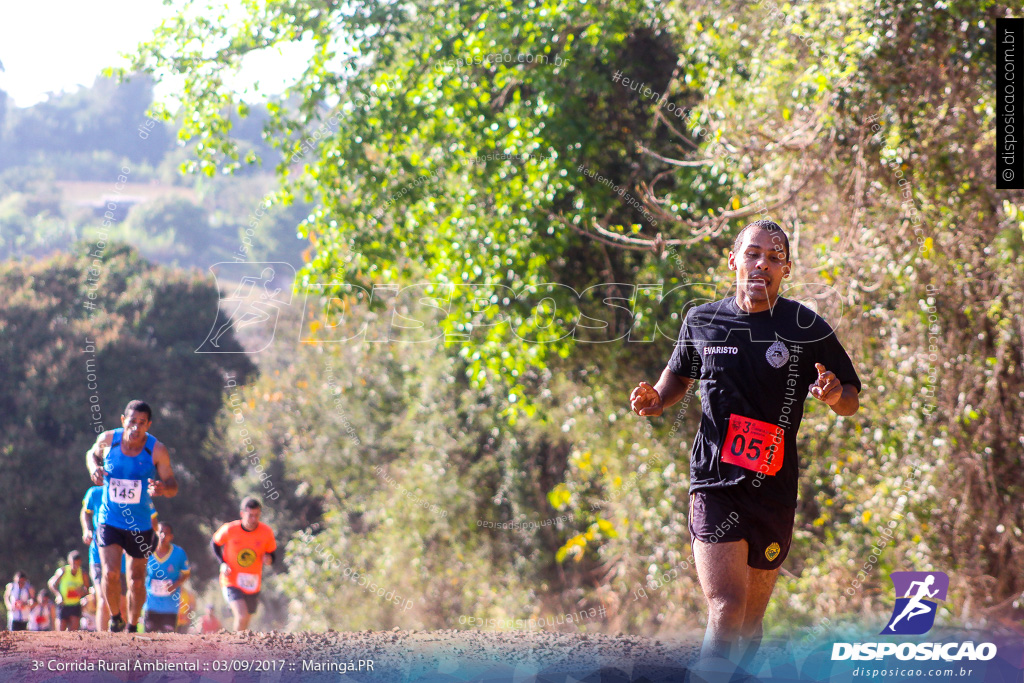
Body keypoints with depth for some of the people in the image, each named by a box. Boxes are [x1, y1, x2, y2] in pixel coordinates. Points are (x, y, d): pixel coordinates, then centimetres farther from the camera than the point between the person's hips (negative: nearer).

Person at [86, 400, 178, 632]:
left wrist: (162, 488, -31)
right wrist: (94, 468, -8)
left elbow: (173, 487, -8)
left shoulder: (157, 450, -14)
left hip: (140, 525, 0)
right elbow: (92, 454, 14)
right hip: (109, 521, 0)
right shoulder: (107, 440, -9)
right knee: (111, 573, -15)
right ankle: (115, 618, 10)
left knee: (137, 580, 9)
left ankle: (132, 627, 29)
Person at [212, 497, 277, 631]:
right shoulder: (229, 530, -12)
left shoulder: (266, 532, -8)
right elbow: (215, 543, 7)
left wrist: (269, 559, -18)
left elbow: (272, 552, 7)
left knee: (246, 619, 16)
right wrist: (222, 563, -7)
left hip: (253, 585, 3)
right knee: (242, 616, -22)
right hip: (231, 582, -3)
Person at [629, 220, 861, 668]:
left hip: (774, 489, 1)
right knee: (727, 607, -18)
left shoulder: (807, 328, 1)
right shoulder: (701, 321, 6)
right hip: (715, 483, -1)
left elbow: (851, 401, 7)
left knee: (751, 615, 8)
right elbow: (680, 375, 25)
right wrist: (656, 400, 4)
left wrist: (835, 396, -17)